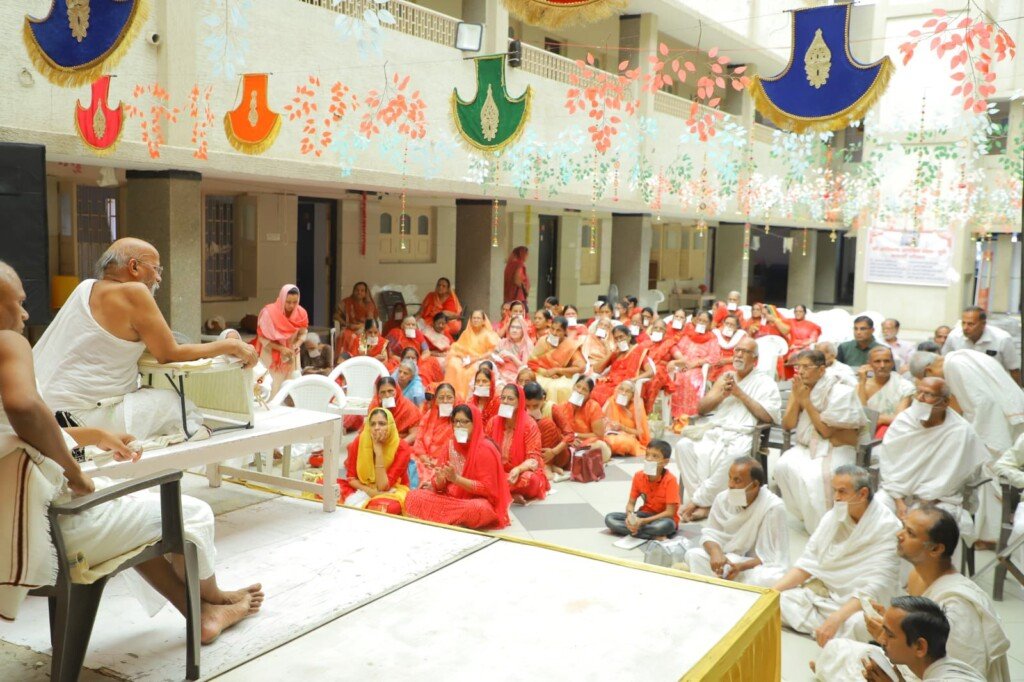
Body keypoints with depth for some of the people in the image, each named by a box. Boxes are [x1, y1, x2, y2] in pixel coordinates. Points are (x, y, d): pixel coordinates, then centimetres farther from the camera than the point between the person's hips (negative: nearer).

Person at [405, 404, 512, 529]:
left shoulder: (485, 449, -13)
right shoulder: (454, 445, 6)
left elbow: (487, 488, -17)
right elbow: (444, 485, 9)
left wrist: (456, 478, -25)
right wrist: (440, 480, -16)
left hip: (478, 502, -6)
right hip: (454, 498, 6)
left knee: (476, 509, -41)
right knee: (414, 496, -10)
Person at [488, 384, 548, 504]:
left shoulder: (529, 425, -12)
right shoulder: (493, 421, 1)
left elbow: (534, 459, -16)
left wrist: (518, 469, -36)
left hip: (521, 473, -3)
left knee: (528, 479, -38)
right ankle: (511, 495, -22)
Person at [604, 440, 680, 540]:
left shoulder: (670, 480, -20)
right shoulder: (638, 476, -6)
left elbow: (670, 512, -22)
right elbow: (631, 503, 1)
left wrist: (643, 521, -28)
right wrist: (630, 516, -24)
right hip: (645, 515, 6)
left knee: (666, 525, -42)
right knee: (610, 518, -16)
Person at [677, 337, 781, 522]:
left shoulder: (765, 383, 9)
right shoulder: (725, 378, 25)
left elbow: (768, 417, -7)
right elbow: (701, 407, 20)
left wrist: (740, 393, -7)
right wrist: (722, 394, 2)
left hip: (742, 436, -5)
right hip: (714, 432, 5)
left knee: (727, 457, -38)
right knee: (685, 444, -25)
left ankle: (699, 501, -24)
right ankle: (700, 500, -24)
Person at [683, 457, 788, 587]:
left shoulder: (774, 508, -20)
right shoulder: (723, 498, -7)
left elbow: (773, 558, -18)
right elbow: (711, 533, -3)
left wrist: (741, 567, -33)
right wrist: (715, 552, -27)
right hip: (728, 558, 4)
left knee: (774, 579, -37)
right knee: (694, 555, -22)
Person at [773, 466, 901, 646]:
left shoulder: (887, 528, -15)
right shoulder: (833, 516, 3)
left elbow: (875, 587, -23)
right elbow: (808, 563, 3)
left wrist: (836, 619, -34)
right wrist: (774, 590, -13)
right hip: (820, 592, 6)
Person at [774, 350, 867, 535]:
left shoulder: (838, 392, -10)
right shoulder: (799, 388, 5)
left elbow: (826, 431, -16)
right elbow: (787, 425, 1)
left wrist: (806, 401, -16)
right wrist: (796, 398, -12)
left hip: (834, 449, -5)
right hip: (805, 447, 5)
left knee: (813, 476, -32)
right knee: (783, 466, -25)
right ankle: (803, 515, -7)